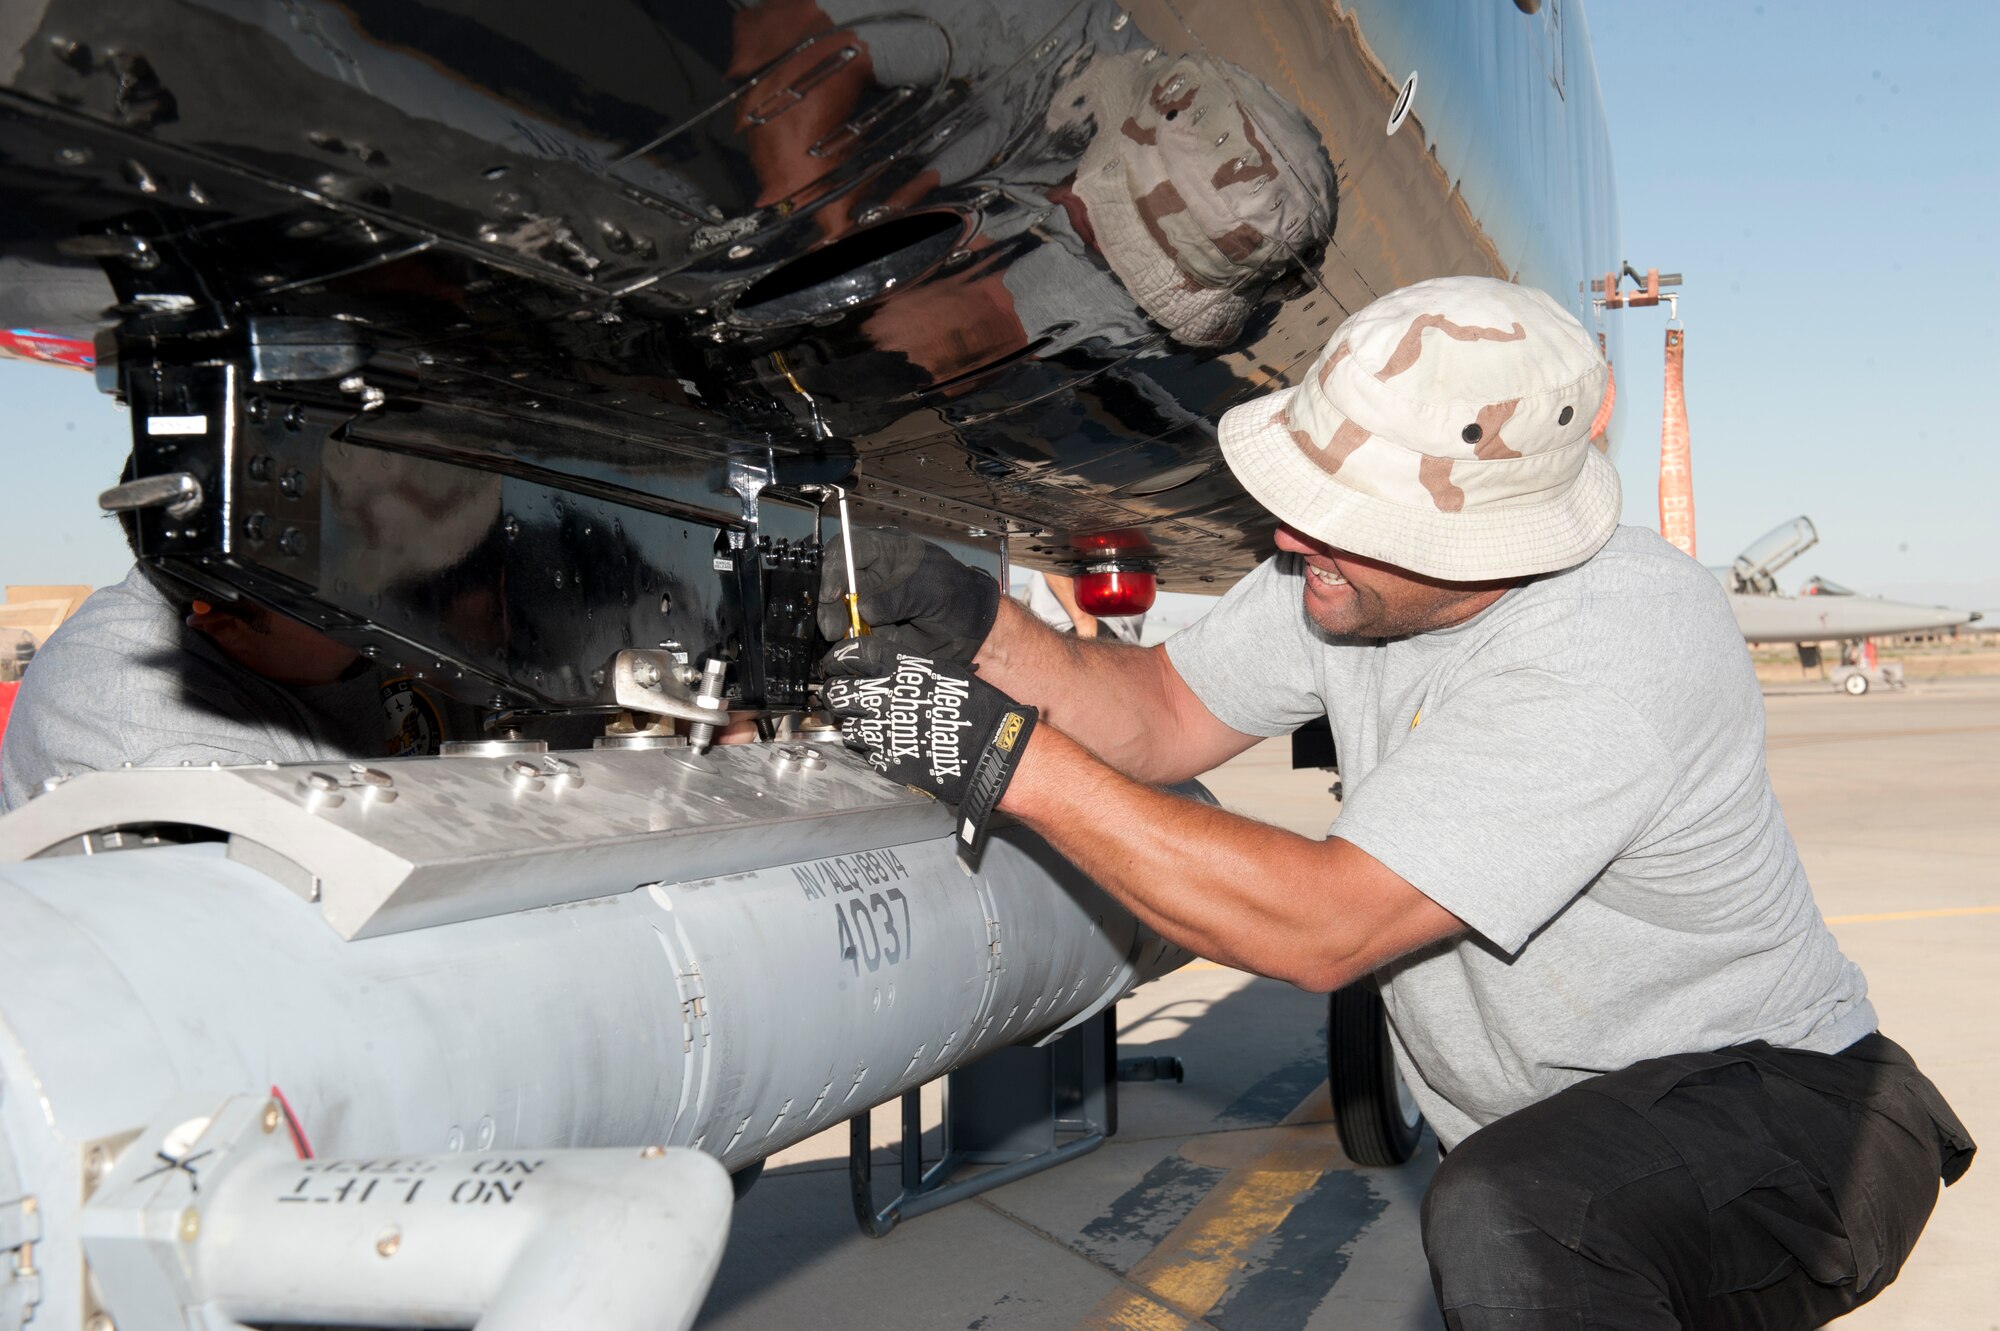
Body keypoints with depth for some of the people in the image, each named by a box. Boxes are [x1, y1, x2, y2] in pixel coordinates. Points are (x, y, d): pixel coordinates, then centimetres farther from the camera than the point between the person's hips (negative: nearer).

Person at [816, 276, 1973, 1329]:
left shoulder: (1620, 649, -31)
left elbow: (1323, 926, -33)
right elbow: (1161, 716, 1)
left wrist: (1010, 758, -33)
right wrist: (970, 619, -16)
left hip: (1774, 1107, -7)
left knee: (1501, 1223, -34)